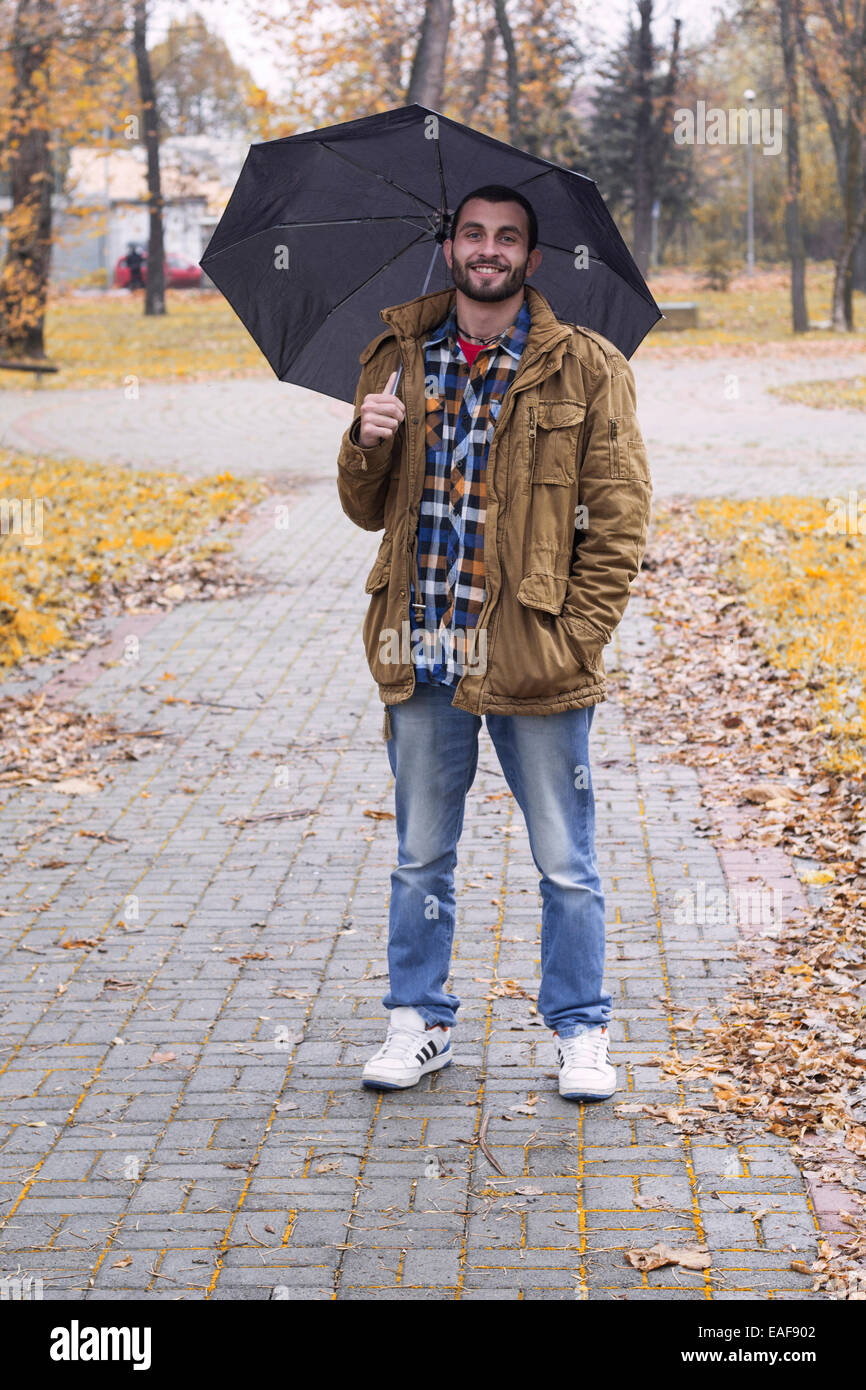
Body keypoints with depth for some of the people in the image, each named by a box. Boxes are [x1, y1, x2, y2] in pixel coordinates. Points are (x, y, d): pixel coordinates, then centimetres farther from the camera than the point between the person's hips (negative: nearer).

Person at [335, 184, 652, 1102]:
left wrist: (578, 633, -8)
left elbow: (620, 516, 0)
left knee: (565, 866, 6)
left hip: (535, 659, -3)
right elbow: (368, 511, 13)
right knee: (421, 859, 13)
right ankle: (419, 1023, 26)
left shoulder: (586, 369, 0)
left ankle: (581, 1032, 20)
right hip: (422, 651, 3)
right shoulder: (397, 362, 9)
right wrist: (367, 444, -8)